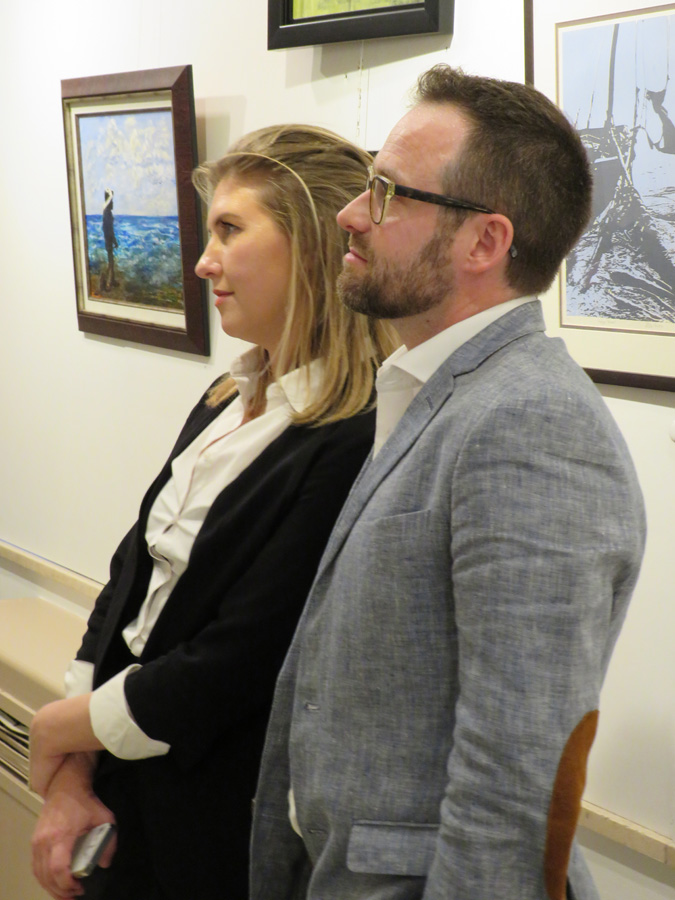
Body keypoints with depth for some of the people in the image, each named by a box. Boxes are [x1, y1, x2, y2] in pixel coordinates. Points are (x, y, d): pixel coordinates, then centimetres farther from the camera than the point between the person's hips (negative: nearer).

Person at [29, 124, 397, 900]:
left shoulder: (355, 444, -24)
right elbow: (132, 577, 3)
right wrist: (69, 781, -6)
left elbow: (232, 669, -23)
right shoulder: (231, 402, 4)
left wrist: (61, 726, -8)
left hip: (231, 832, -7)